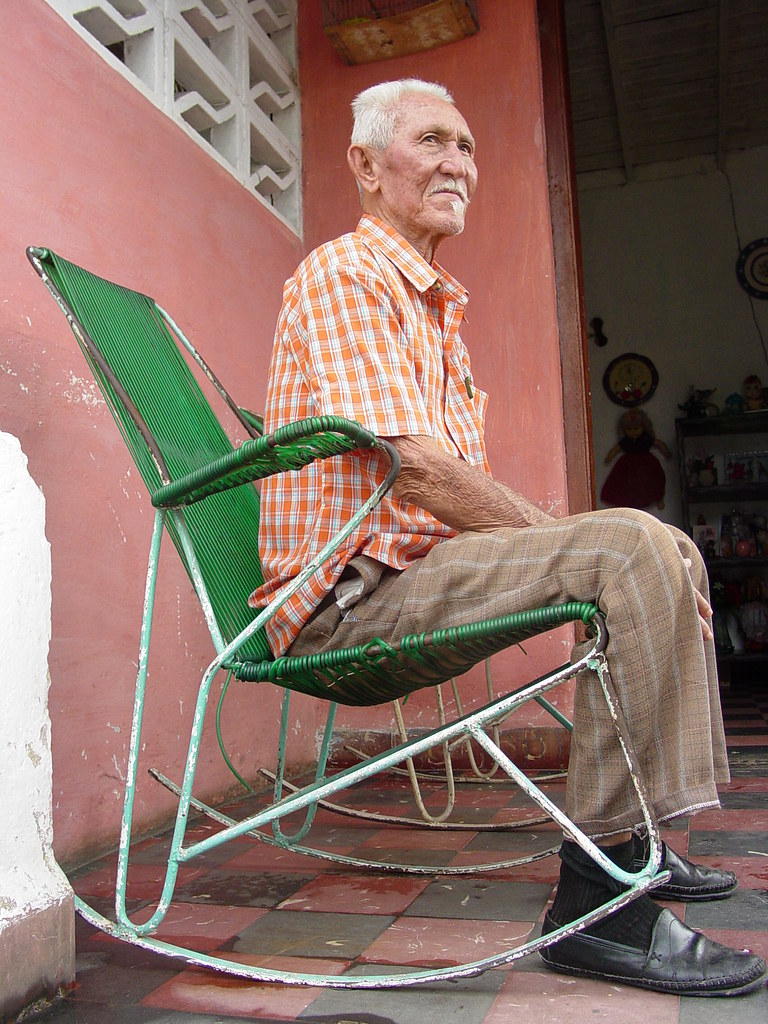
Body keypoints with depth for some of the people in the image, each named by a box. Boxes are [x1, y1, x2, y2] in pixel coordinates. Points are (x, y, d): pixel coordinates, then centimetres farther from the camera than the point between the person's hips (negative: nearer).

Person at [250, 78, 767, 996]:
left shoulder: (435, 302, 23)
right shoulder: (345, 274, -8)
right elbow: (410, 466, -21)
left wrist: (549, 531, 3)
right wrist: (547, 532, -13)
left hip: (416, 563, 10)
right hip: (349, 590, -10)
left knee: (666, 551, 10)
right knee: (633, 551, -25)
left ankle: (634, 839, 13)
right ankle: (598, 896, -21)